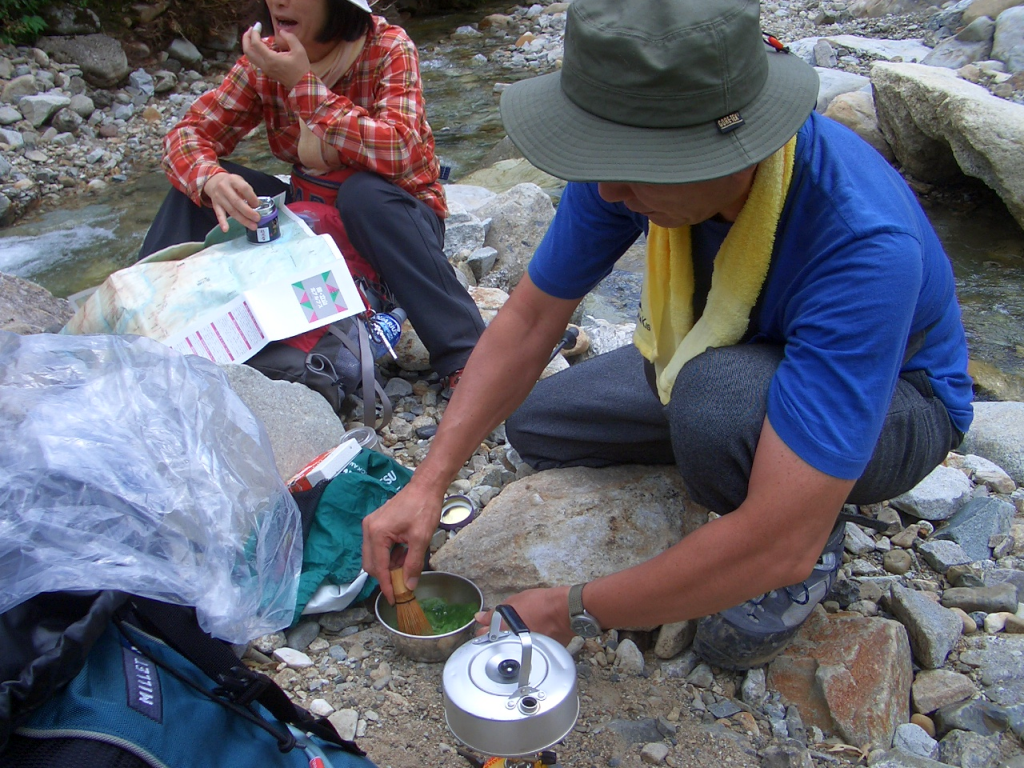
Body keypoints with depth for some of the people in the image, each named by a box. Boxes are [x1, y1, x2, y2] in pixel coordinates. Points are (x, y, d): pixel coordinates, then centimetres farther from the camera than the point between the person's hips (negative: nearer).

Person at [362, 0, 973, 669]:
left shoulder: (866, 245, -42)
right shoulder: (633, 153, -24)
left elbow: (778, 544, -42)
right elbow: (530, 320, -13)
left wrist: (574, 610, -31)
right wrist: (429, 483, -21)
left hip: (896, 398, -5)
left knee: (718, 392, -38)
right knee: (536, 423, 0)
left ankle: (820, 550, -5)